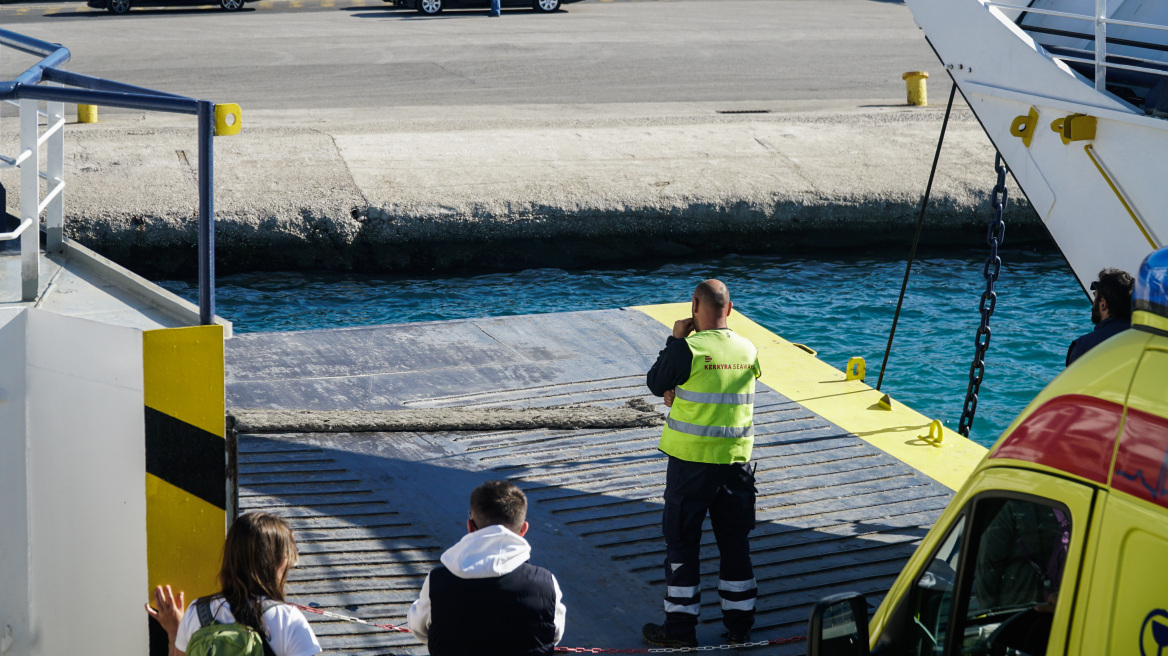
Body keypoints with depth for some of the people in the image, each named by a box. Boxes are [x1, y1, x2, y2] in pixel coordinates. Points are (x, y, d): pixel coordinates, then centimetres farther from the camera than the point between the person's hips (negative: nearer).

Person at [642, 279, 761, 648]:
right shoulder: (748, 351, 0)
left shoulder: (687, 349, -16)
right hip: (736, 461, 4)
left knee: (682, 543, 6)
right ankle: (739, 624, 21)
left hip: (691, 461, -4)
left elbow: (656, 385, -1)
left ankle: (680, 628, 11)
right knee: (735, 543, 13)